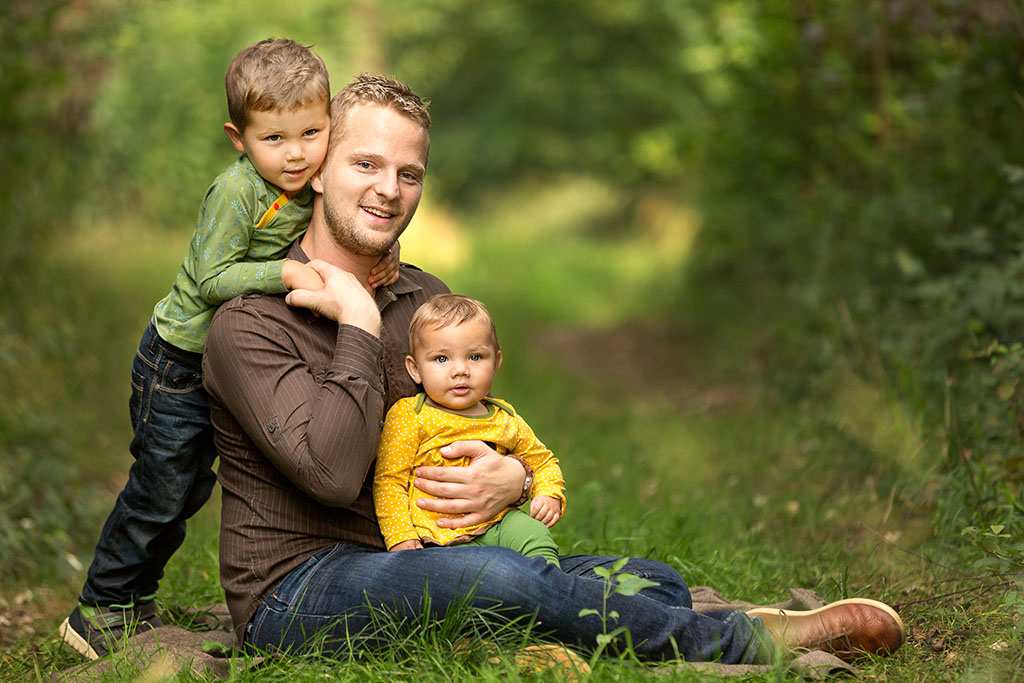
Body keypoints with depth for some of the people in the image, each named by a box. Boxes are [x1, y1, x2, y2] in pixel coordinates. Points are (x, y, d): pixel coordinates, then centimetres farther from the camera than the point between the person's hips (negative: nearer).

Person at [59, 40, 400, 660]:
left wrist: (382, 258, -9)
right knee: (160, 492, -1)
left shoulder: (313, 186, -3)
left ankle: (135, 606, 32)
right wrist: (285, 273, -38)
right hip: (177, 360, -8)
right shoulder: (237, 192, -26)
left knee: (190, 488, 17)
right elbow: (211, 279, -27)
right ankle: (100, 612, 15)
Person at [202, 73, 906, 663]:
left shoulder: (426, 299, 12)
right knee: (510, 578, -32)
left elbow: (492, 441, 19)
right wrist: (359, 327, -17)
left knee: (656, 583, -7)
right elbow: (331, 473, -23)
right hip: (294, 592, -8)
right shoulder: (249, 325, -11)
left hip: (409, 566, 8)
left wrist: (512, 478, -6)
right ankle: (747, 645, -19)